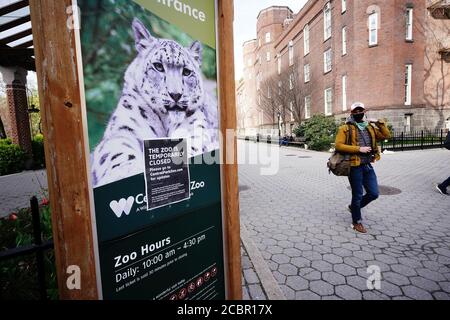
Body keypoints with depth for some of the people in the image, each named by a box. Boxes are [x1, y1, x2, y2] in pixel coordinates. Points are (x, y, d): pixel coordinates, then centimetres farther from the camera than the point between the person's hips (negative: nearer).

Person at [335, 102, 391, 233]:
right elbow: (338, 145, -14)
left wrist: (379, 123, 1)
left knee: (374, 193, 9)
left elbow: (386, 135, 12)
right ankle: (357, 222, 22)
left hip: (368, 166, 6)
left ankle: (353, 207, 34)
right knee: (357, 195, 4)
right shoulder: (346, 128, -5)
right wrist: (358, 149, -17)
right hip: (355, 166, -6)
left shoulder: (370, 127, 13)